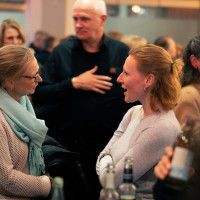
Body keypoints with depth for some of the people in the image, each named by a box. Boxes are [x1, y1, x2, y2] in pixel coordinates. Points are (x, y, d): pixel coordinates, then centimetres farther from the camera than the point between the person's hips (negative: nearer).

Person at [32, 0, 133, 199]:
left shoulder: (123, 53, 0)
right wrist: (74, 83, -14)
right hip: (67, 146, 1)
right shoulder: (61, 52, 2)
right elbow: (39, 96, -4)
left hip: (108, 147, 0)